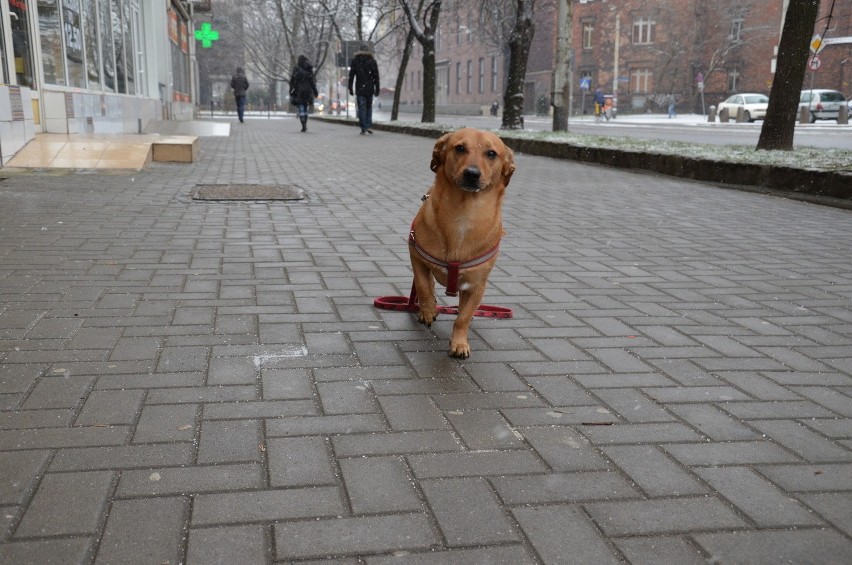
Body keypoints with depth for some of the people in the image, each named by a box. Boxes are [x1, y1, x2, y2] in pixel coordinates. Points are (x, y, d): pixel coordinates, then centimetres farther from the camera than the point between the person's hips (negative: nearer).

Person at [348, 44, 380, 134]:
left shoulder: (355, 60, 1)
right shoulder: (372, 61, 3)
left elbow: (351, 76, 0)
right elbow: (376, 77, 2)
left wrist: (350, 88, 4)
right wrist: (377, 89, 6)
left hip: (359, 89, -1)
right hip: (370, 89, 1)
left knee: (361, 108, 0)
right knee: (369, 107, 15)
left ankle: (364, 128, -5)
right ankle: (369, 126, 5)